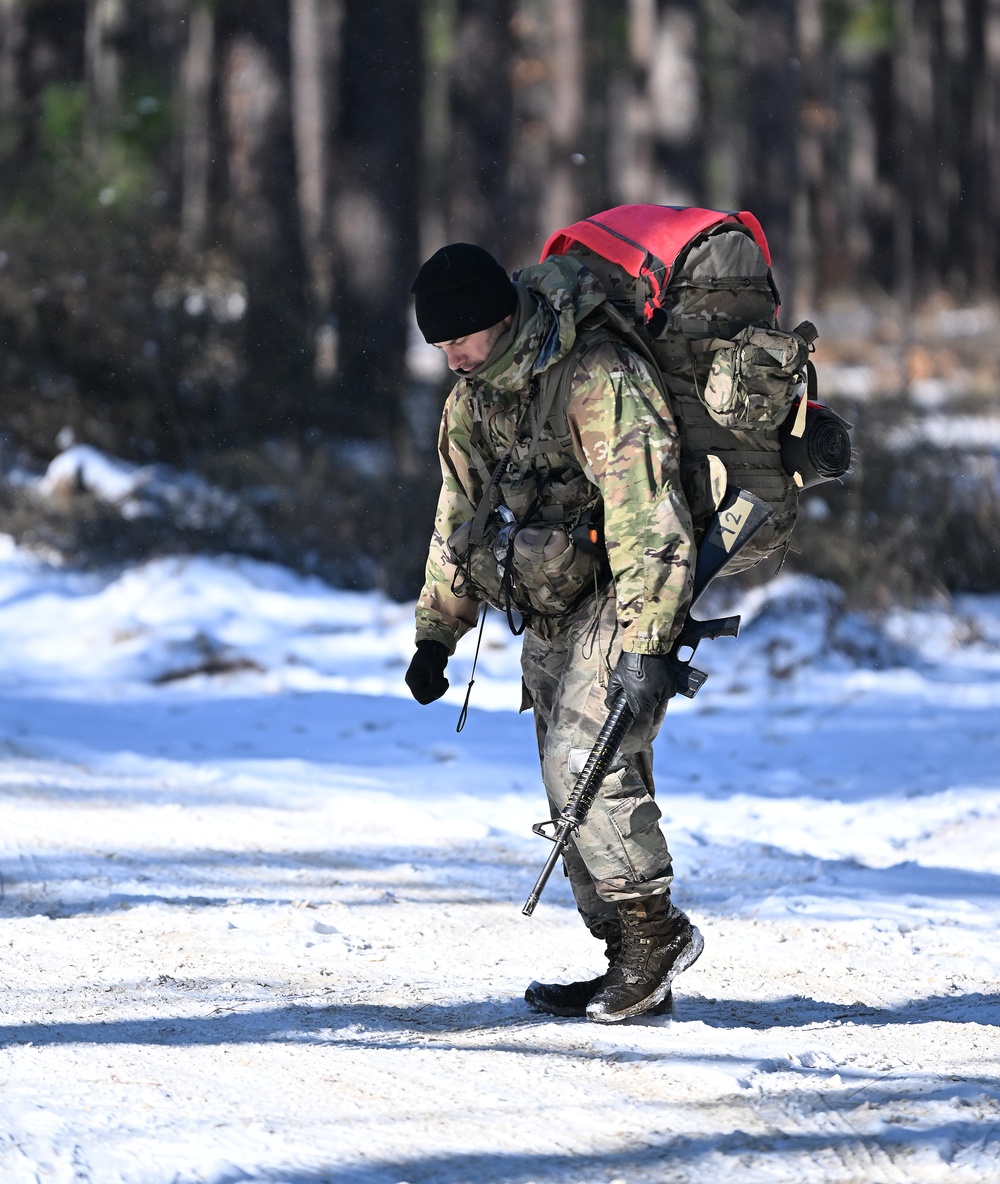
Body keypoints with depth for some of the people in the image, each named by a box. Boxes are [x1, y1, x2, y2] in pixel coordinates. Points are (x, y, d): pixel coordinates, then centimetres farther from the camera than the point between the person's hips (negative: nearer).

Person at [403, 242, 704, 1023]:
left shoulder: (596, 381, -23)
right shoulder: (472, 399, 5)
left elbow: (647, 522, -27)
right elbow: (460, 518, 19)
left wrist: (645, 646, -31)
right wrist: (435, 633, 16)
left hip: (618, 599, -8)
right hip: (548, 615, 8)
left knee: (584, 758, -20)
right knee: (576, 781, 5)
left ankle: (655, 929, -10)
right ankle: (631, 967, 8)